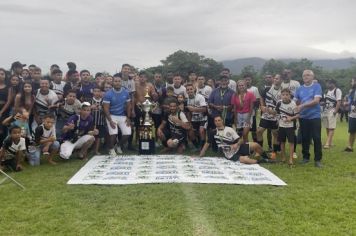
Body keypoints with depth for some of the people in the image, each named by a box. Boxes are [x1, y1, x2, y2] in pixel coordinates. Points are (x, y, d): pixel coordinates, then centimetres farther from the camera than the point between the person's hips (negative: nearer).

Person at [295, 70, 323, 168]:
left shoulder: (317, 86, -4)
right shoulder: (300, 89, 8)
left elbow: (316, 101, -15)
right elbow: (296, 102, 13)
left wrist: (302, 105, -19)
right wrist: (297, 109, -3)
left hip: (315, 116, -3)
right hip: (303, 117, 4)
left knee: (317, 138, -2)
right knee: (305, 138, 11)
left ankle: (317, 159, 6)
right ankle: (305, 157, 24)